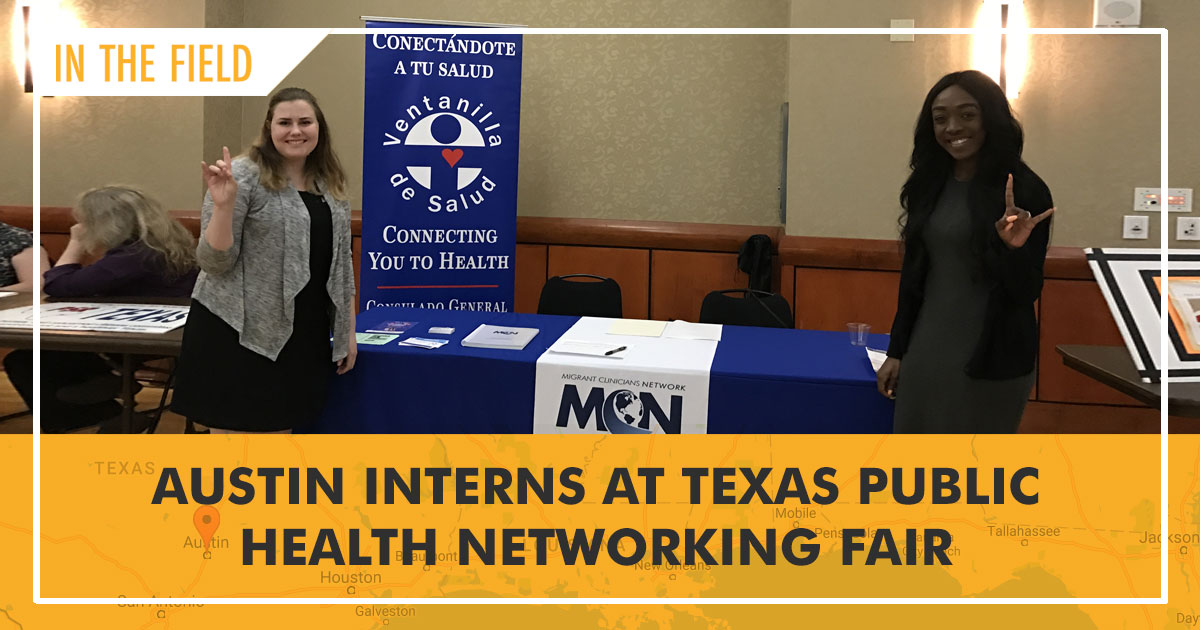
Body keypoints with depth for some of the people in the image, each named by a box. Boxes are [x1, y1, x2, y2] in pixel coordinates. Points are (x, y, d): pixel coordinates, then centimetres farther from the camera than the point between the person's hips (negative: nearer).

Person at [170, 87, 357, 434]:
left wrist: (347, 331, 13)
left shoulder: (330, 185, 10)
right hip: (239, 332, -5)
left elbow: (340, 263, 15)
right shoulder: (244, 176, -9)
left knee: (280, 426, 12)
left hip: (303, 334, 6)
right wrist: (223, 205, -27)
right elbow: (214, 263, -12)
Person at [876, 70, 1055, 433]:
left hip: (992, 359, -5)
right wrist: (896, 350, 10)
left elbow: (1027, 292, -10)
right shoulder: (928, 184, 5)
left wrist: (1015, 249, -29)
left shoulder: (1025, 190, -11)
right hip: (925, 351, 5)